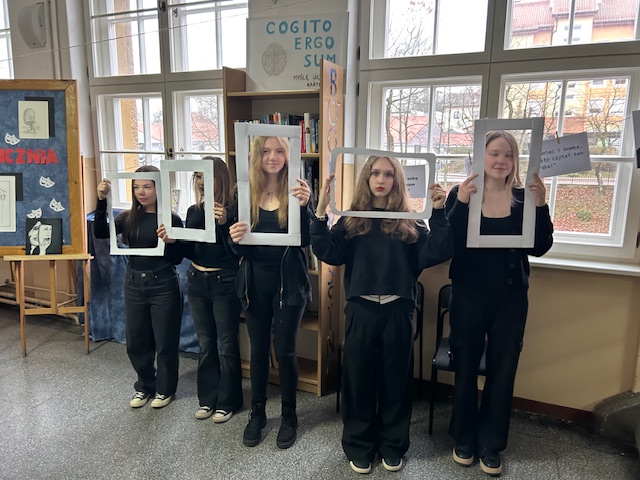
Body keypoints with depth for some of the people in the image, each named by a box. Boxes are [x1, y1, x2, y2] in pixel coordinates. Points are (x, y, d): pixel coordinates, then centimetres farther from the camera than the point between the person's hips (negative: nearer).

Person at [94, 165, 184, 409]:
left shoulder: (171, 218, -10)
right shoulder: (129, 217, 3)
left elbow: (177, 259, -8)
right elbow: (100, 233, -12)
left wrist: (170, 241, -28)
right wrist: (102, 201, -20)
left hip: (163, 285, -4)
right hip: (134, 284, 5)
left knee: (165, 341, 9)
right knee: (135, 341, 15)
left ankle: (165, 389, 30)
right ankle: (145, 385, 37)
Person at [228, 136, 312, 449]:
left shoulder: (296, 191, -6)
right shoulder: (245, 192, 1)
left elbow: (306, 241, -14)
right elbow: (240, 248, 2)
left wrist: (304, 206, -29)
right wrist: (235, 238, -21)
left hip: (288, 282, -2)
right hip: (255, 282, 3)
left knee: (284, 351, 7)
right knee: (258, 350, 14)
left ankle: (289, 415, 28)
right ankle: (257, 413, 33)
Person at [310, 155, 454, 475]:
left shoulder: (409, 222, 3)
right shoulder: (352, 219, 3)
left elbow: (436, 254, -8)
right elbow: (330, 254, -9)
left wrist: (438, 212, -16)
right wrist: (320, 212, -18)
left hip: (397, 311, 0)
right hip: (361, 310, 0)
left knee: (396, 379, 12)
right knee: (358, 379, 10)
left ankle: (393, 447, 32)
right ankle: (359, 446, 30)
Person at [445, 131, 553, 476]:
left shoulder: (523, 197, 1)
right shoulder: (461, 193, -6)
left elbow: (539, 248, -5)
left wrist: (540, 205, -17)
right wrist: (461, 203, -26)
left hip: (511, 299, 2)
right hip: (468, 296, -2)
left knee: (502, 372, 12)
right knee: (466, 368, 11)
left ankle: (491, 444, 31)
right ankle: (464, 438, 32)